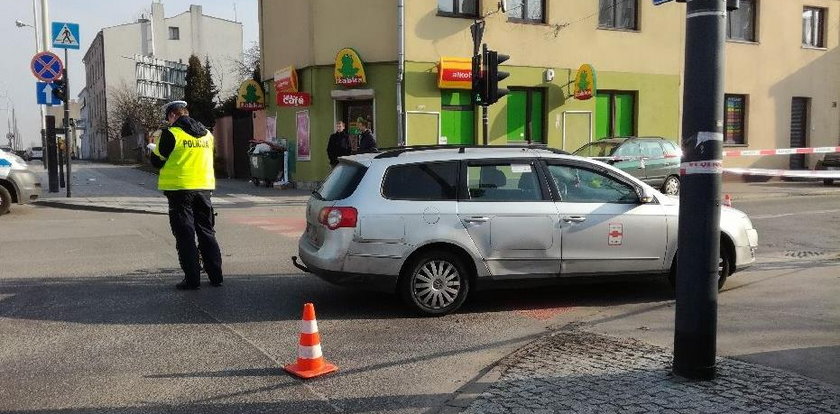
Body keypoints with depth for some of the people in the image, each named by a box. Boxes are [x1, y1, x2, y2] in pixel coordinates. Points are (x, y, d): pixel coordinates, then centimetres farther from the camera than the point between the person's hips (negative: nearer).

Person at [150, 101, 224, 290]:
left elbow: (157, 161, -3)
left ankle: (192, 279, 1)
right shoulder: (207, 134, 10)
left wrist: (153, 148, 17)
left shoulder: (170, 134, -9)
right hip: (203, 188, 5)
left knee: (185, 235, 1)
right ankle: (216, 276, 14)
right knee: (207, 233, 13)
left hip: (180, 189, -5)